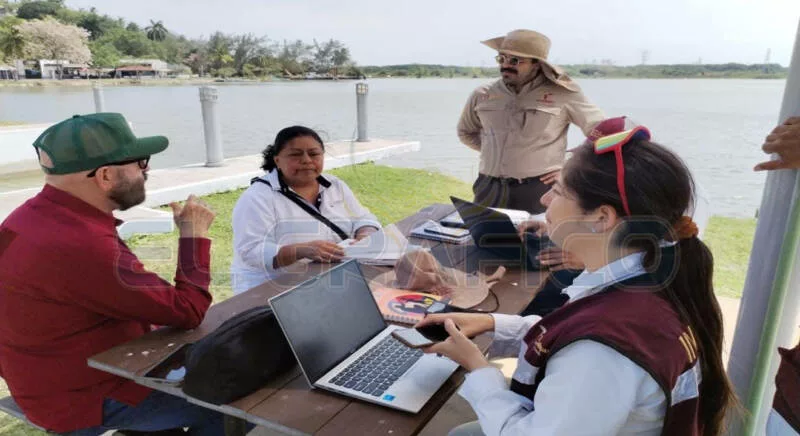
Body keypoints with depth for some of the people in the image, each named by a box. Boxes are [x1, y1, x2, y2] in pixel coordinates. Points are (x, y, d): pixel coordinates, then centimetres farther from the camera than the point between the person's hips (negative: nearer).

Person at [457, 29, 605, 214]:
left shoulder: (561, 94, -2)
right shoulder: (483, 95, 7)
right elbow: (466, 132, 25)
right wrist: (493, 150, 11)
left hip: (539, 190, -3)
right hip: (489, 188, 4)